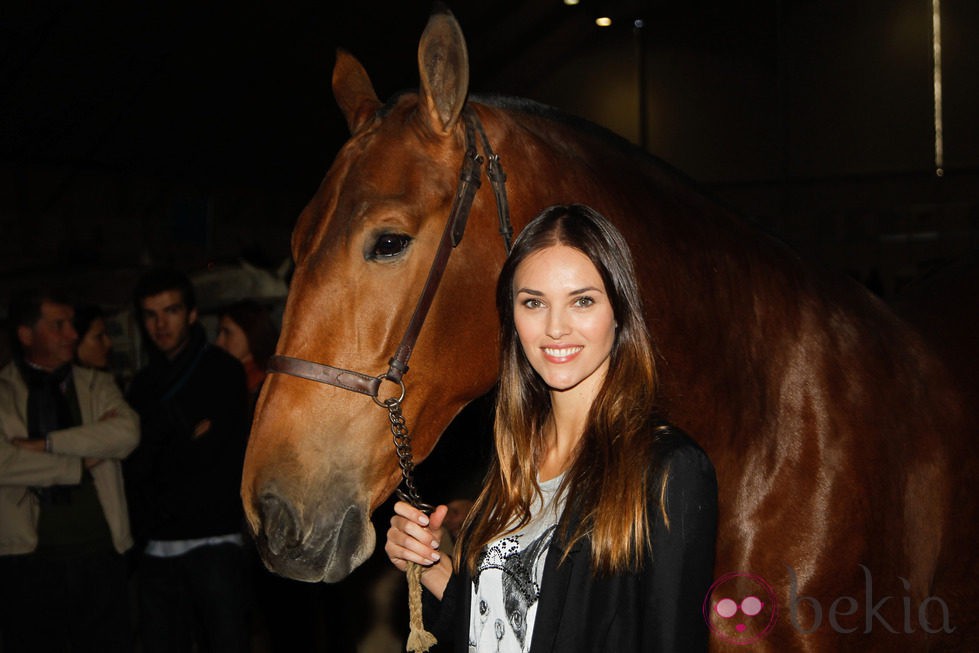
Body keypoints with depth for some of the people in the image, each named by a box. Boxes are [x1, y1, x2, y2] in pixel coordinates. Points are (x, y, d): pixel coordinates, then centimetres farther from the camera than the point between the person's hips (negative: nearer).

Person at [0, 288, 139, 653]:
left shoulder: (97, 385, 11)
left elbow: (126, 432, -9)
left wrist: (47, 443, -13)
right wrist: (82, 462, -9)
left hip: (100, 554, 3)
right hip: (29, 558, -2)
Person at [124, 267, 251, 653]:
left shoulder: (221, 371, 2)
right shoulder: (144, 383, 16)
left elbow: (217, 456, -6)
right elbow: (134, 468, 9)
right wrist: (187, 441, -6)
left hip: (212, 539, -4)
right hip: (156, 547, 4)